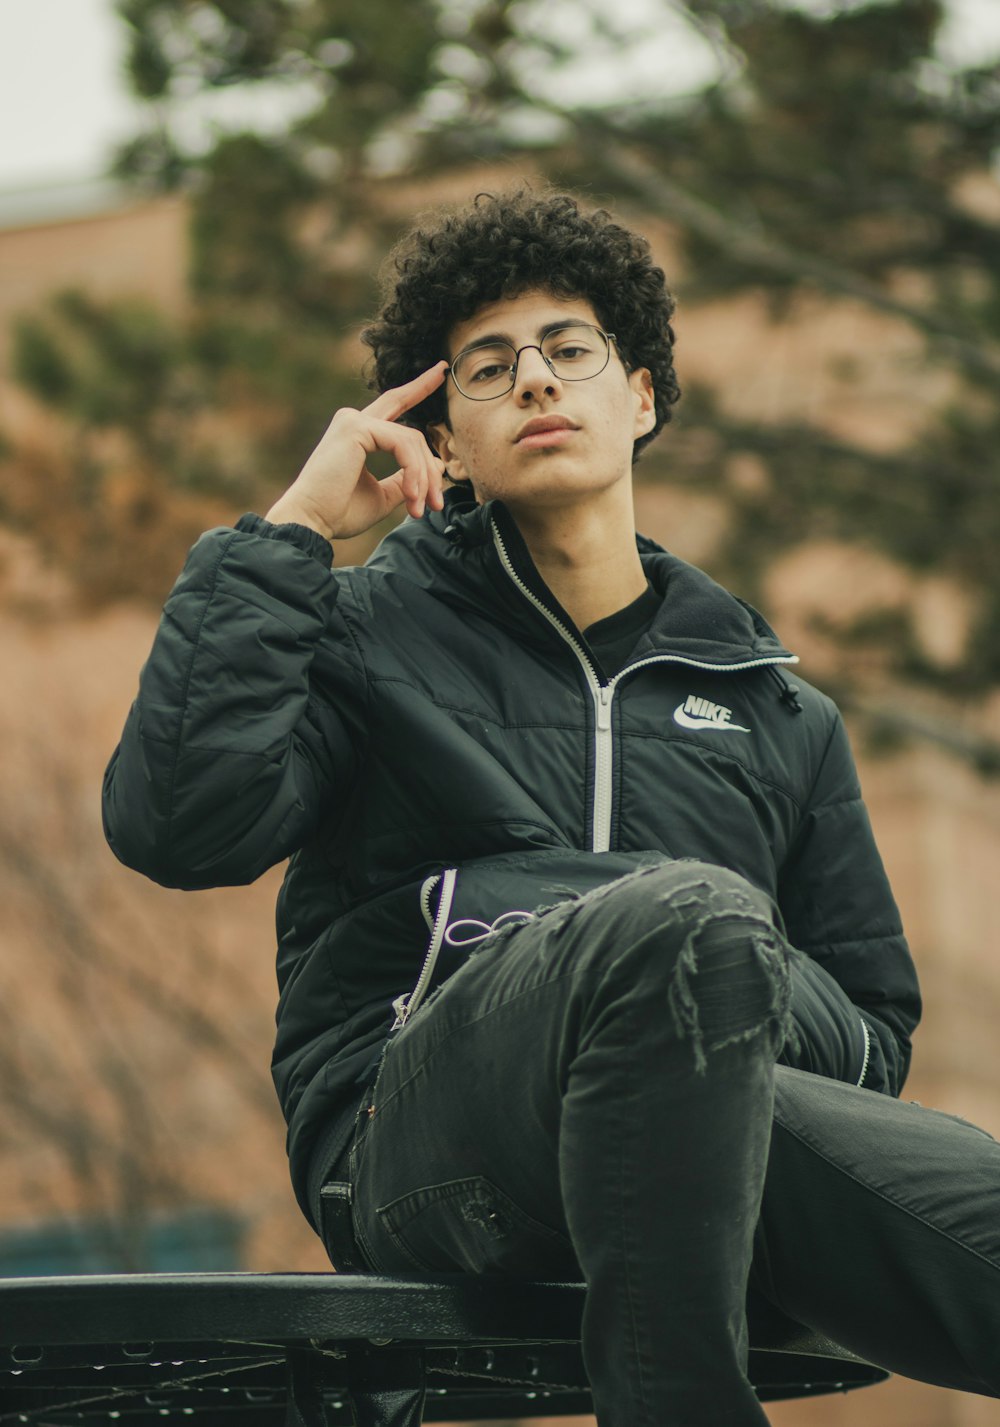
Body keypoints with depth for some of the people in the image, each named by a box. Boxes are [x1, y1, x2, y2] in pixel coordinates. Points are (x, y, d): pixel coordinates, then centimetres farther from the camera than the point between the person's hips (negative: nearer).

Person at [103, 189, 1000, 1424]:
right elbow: (178, 825, -3)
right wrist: (289, 531, 5)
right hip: (410, 1125, -3)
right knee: (685, 915, -38)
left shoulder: (777, 714, 27)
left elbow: (874, 1038, 25)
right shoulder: (371, 631, 16)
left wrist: (743, 984, 1)